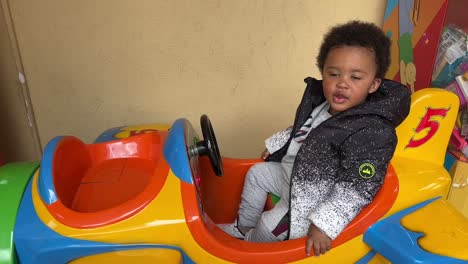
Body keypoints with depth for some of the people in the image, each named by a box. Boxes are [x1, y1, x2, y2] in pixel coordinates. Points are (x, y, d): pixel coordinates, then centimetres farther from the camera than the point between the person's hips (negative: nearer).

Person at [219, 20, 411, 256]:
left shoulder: (373, 133, -32)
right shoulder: (321, 102, -8)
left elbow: (356, 189, -31)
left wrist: (325, 224, -33)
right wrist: (275, 144, 23)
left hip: (316, 201, -8)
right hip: (296, 174, 9)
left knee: (269, 226, -16)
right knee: (256, 174, 19)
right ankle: (243, 227, 38)